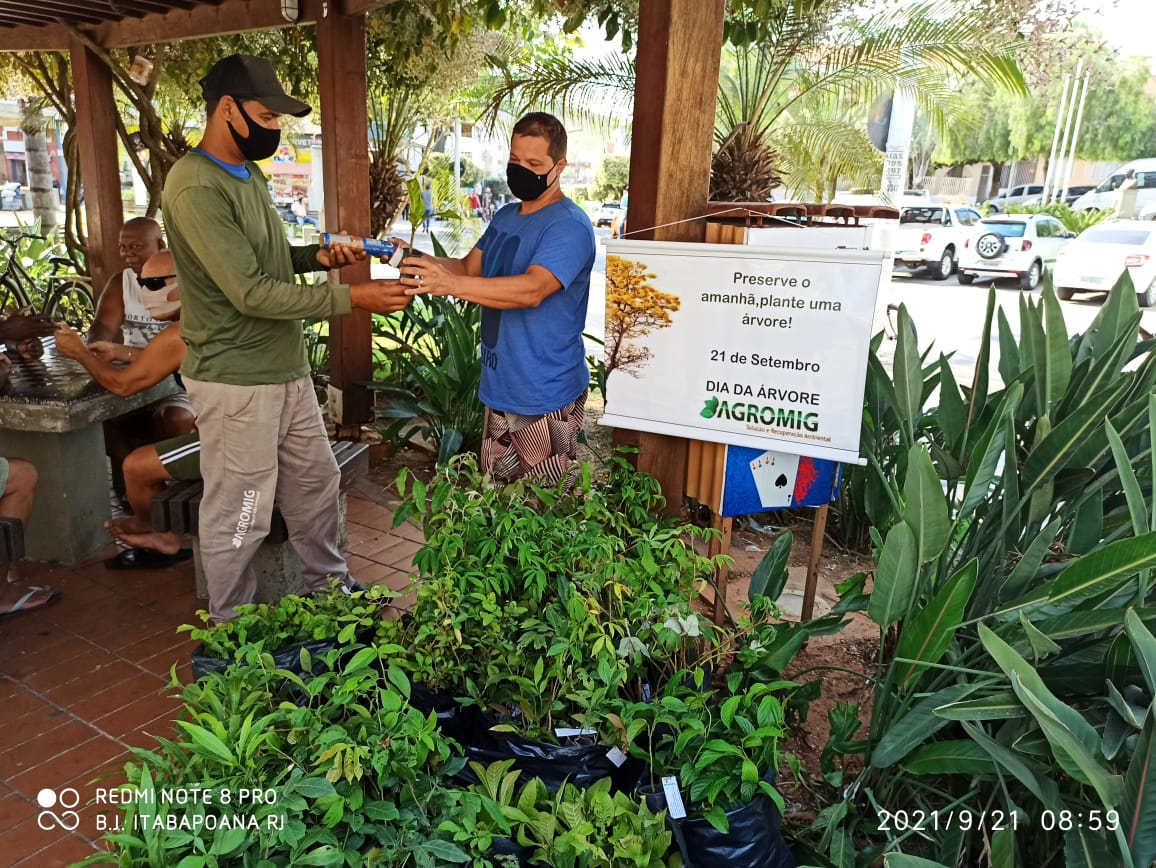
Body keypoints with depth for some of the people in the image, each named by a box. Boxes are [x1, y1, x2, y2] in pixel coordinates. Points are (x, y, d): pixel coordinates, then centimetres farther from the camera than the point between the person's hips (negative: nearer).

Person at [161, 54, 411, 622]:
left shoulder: (248, 173, 11)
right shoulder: (196, 187, -19)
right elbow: (251, 293, -24)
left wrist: (319, 256, 3)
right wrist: (354, 298, -23)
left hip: (286, 370, 9)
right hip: (235, 382, -9)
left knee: (316, 483, 20)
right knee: (238, 516, 4)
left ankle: (329, 589, 39)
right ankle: (231, 633, 24)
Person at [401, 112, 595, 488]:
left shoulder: (569, 225, -16)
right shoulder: (505, 217, 13)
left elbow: (532, 289, -30)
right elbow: (469, 268, 14)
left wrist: (450, 283, -38)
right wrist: (417, 260, -6)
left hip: (545, 396, -8)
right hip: (500, 386, 8)